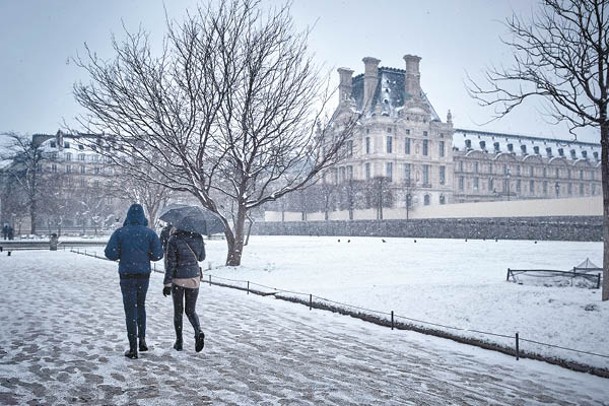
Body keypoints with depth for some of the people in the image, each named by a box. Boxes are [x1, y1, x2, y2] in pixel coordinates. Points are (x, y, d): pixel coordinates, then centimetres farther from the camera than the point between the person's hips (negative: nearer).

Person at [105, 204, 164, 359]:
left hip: (127, 275, -2)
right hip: (144, 274, 2)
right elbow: (157, 255, -6)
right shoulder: (150, 233, -3)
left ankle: (133, 348, 2)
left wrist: (122, 254, 10)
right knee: (141, 306, 22)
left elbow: (110, 253, -11)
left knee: (130, 309, 3)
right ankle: (142, 339, 15)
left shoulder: (120, 233, -6)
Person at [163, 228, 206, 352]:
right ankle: (198, 332, -12)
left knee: (178, 311, 13)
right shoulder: (198, 238, -4)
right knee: (191, 310, 14)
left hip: (178, 279, -2)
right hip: (194, 278, 3)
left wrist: (167, 283, -7)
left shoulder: (173, 240, -13)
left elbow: (170, 263, -12)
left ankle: (179, 342, 18)